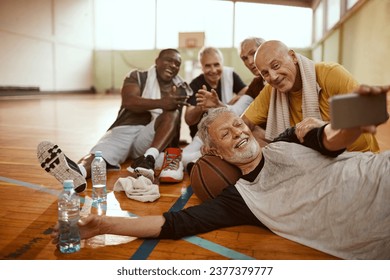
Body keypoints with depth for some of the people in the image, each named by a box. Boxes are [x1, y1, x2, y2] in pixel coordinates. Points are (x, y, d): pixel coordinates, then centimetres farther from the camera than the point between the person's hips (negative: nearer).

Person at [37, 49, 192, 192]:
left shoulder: (181, 89, 16)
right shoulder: (137, 77, 10)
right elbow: (129, 101, -10)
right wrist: (160, 103, -25)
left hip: (152, 137, 1)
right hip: (124, 129, 0)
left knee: (171, 112, -28)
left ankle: (149, 159, -52)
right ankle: (78, 171, -67)